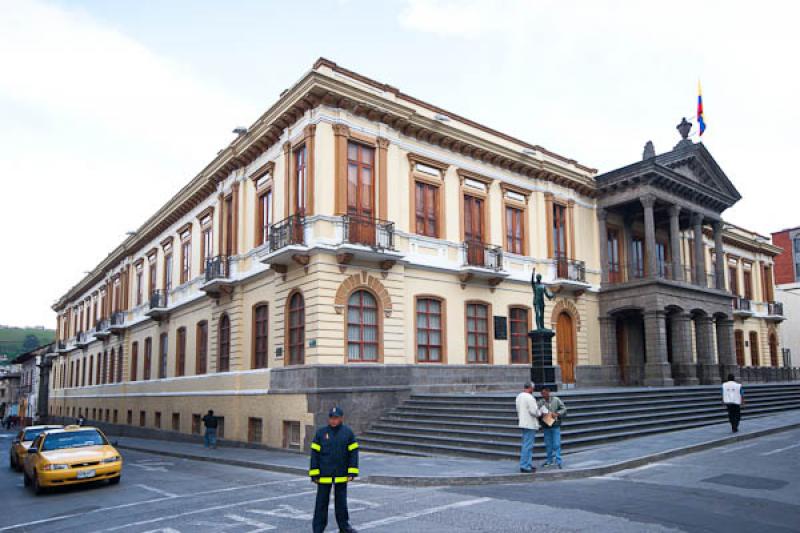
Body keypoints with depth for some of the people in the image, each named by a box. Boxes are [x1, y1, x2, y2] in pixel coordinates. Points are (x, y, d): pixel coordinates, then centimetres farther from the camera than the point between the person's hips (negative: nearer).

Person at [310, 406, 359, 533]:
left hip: (341, 475, 1)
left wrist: (352, 473, -6)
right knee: (321, 502, 6)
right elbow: (314, 454, -1)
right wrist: (314, 474, -5)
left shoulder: (348, 433, -1)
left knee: (341, 502, 13)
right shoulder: (320, 433, -2)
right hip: (324, 475, -1)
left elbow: (353, 453, 0)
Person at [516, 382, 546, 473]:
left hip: (523, 423, 10)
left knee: (527, 445, 17)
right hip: (530, 424, -10)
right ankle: (524, 466, -2)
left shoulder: (519, 396, 11)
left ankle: (529, 464, 23)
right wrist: (540, 413, -2)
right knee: (527, 446, -5)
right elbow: (534, 411, -20)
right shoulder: (529, 397, -18)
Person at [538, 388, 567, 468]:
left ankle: (559, 461, 2)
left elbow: (564, 409, -1)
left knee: (557, 444, -5)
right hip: (546, 426, 2)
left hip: (555, 426, -2)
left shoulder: (556, 400, -4)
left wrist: (557, 414, -17)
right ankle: (549, 460, 22)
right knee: (548, 444, 10)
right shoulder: (541, 403, 1)